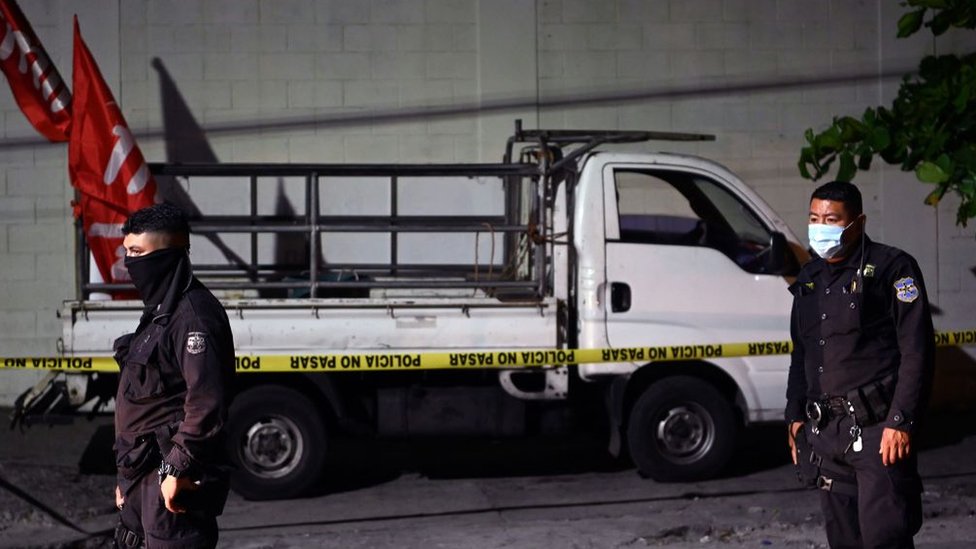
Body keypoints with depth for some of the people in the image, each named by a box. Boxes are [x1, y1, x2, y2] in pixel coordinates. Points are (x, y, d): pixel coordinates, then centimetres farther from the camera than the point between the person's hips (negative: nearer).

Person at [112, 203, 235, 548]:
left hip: (173, 481, -11)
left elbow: (207, 402, -26)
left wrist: (176, 469, -25)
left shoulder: (194, 315, -16)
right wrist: (128, 477, 24)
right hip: (145, 478, 11)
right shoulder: (161, 310, 17)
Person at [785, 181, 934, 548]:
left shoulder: (891, 268, -5)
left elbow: (917, 351, -10)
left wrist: (901, 421, -16)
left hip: (877, 429, -7)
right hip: (826, 432, 7)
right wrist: (796, 415, 20)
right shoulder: (809, 279, 17)